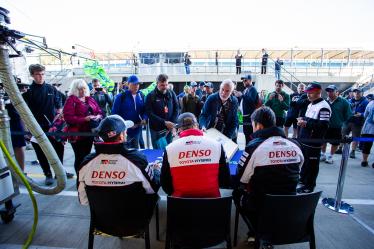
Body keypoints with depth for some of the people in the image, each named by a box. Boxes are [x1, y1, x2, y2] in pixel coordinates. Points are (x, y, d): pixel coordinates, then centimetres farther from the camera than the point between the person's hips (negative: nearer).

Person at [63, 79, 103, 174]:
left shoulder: (90, 99, 13)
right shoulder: (71, 100, -5)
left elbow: (99, 111, 15)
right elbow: (68, 117, -15)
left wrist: (98, 116, -8)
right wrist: (84, 119, -23)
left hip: (90, 132, 6)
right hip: (77, 134, -6)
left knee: (87, 157, 16)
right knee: (80, 158, 0)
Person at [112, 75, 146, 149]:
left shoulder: (141, 96, 5)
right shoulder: (121, 96, -8)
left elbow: (144, 110, 10)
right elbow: (114, 112, -6)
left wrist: (144, 119, -9)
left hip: (137, 129, 4)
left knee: (135, 148, 19)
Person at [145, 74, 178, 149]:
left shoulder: (172, 94, 5)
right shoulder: (150, 96, -4)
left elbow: (176, 109, 6)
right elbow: (149, 113, -11)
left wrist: (172, 123, -8)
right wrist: (164, 122, -19)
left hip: (169, 129, 3)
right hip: (157, 130, -3)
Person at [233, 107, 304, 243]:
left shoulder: (254, 147, -20)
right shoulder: (296, 145, -4)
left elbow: (240, 182, -10)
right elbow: (290, 177, 10)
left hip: (263, 206, -5)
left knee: (237, 192, 21)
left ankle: (258, 232, 19)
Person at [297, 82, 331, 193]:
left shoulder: (323, 107, -16)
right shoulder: (310, 105, 15)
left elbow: (324, 125, -25)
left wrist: (306, 123, -24)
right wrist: (303, 119, 6)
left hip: (314, 143, -9)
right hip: (304, 140, 9)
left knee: (311, 166, 4)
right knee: (303, 163, 20)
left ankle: (309, 188, 18)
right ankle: (302, 182, 36)